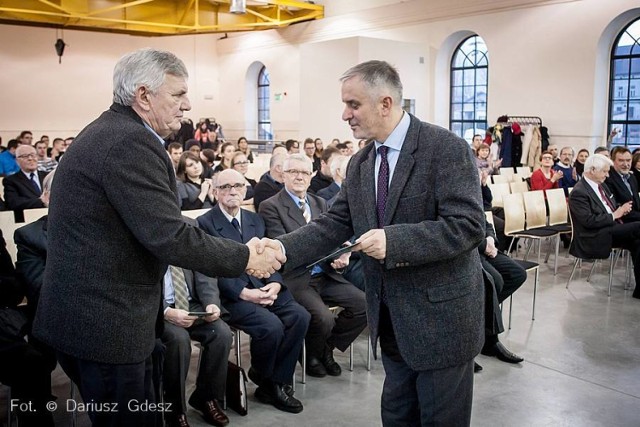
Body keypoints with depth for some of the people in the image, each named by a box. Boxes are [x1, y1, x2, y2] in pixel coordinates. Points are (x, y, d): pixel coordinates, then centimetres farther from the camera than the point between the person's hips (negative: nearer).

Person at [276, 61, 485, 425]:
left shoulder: (447, 148, -16)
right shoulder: (360, 163, 6)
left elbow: (468, 226, -22)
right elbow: (333, 225, 3)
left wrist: (393, 241, -29)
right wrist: (281, 250, -13)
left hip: (441, 317, -6)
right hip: (391, 318, 7)